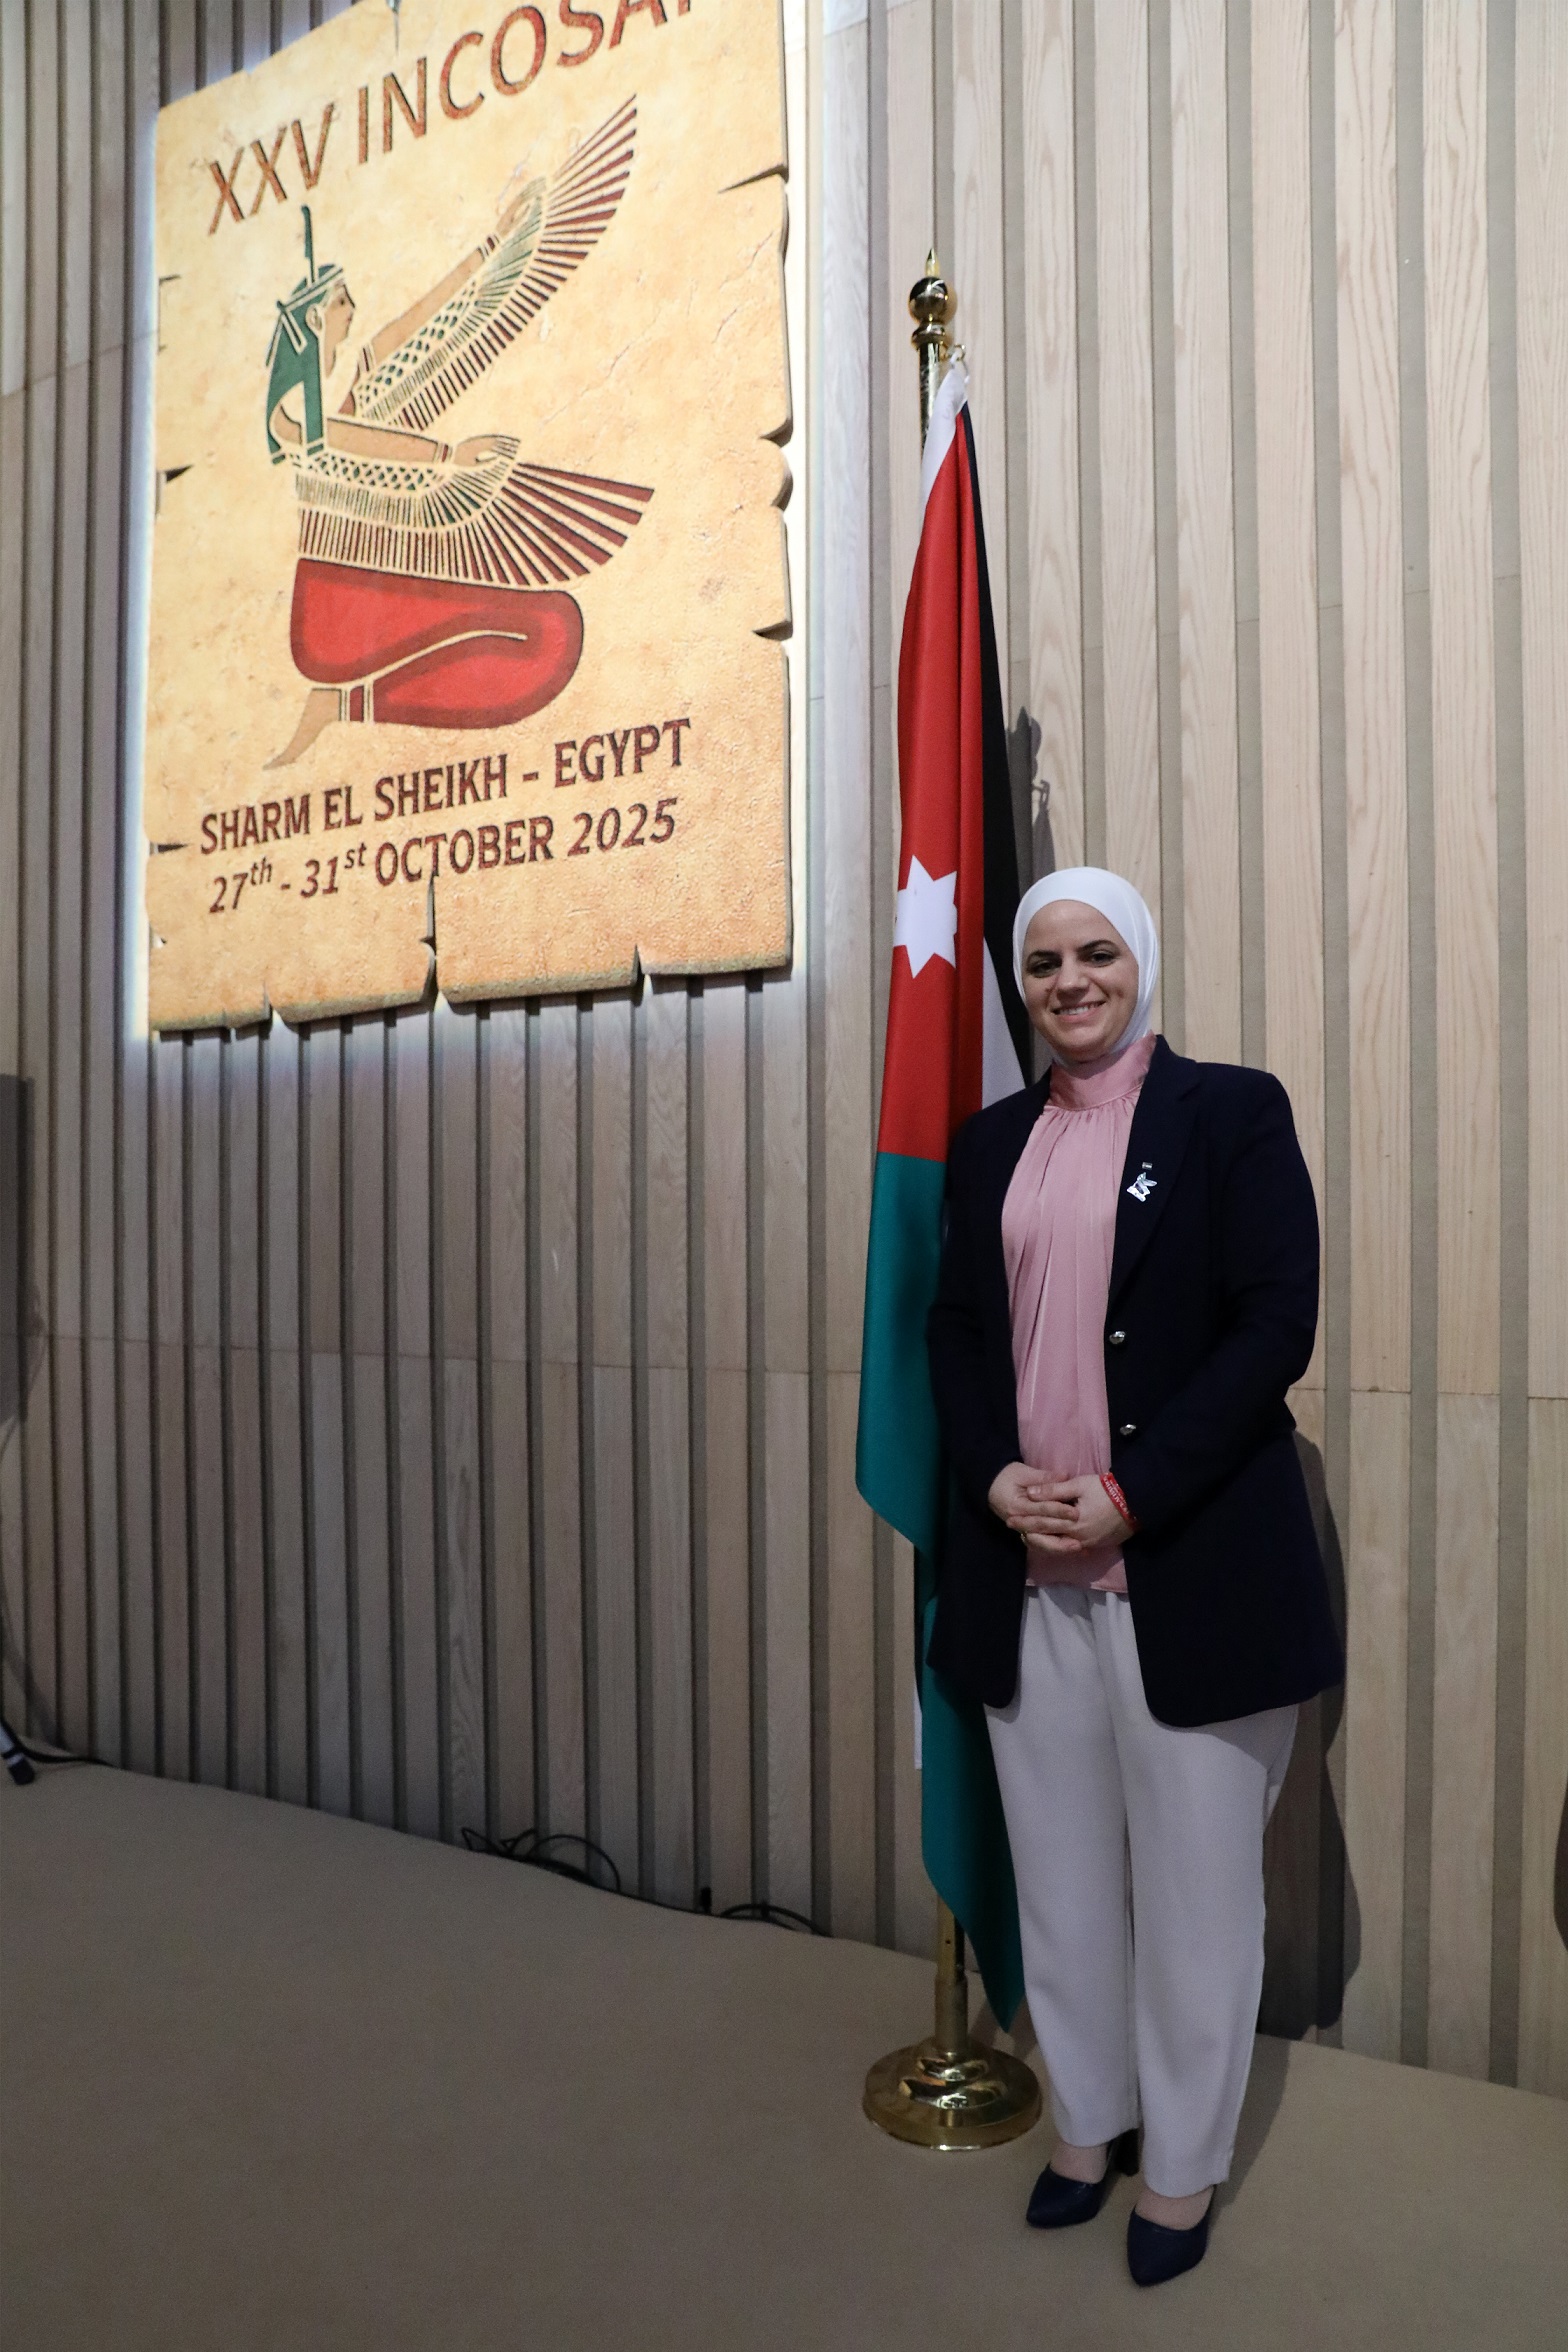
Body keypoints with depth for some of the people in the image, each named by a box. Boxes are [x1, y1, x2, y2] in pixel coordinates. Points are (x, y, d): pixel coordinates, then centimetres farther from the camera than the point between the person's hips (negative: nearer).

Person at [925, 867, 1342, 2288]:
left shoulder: (1233, 1111, -3)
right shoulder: (993, 1141, 11)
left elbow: (1275, 1324, -11)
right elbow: (959, 1326, 9)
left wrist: (1127, 1495, -16)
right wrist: (996, 1476, -8)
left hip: (1191, 1569, -4)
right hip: (1028, 1571, 4)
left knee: (1194, 1879, 11)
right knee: (1060, 1868, 17)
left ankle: (1184, 2164, 34)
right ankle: (1088, 2119, 40)